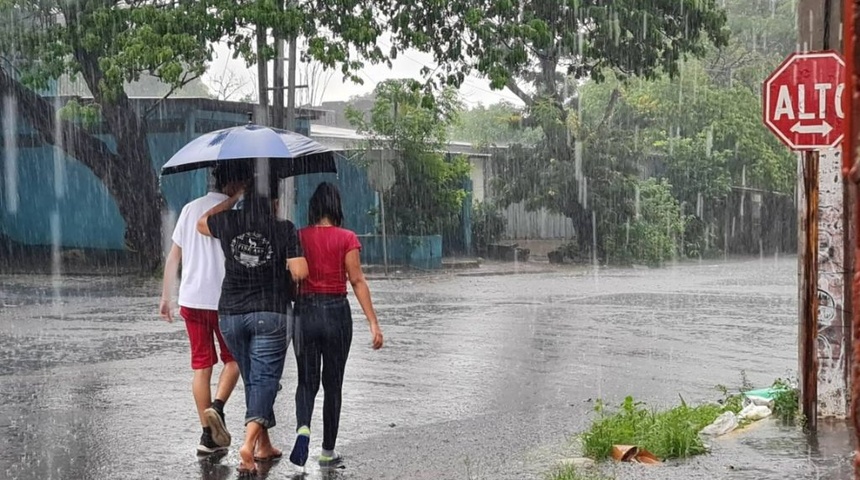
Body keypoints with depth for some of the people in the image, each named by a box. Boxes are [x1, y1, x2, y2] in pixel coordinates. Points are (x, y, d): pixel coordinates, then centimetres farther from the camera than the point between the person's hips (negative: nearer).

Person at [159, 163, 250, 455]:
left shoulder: (190, 209, 9)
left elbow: (173, 257, 10)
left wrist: (166, 296, 16)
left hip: (191, 299, 5)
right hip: (223, 299, -5)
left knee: (201, 365, 9)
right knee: (233, 359, 14)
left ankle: (208, 435, 9)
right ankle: (217, 406, -10)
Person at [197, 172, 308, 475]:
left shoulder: (229, 223, 1)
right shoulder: (285, 230, -8)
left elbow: (201, 224, 22)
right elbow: (300, 272, -12)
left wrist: (232, 198, 23)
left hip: (231, 314, 4)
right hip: (272, 314, -4)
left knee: (252, 379, 16)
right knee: (265, 379, -3)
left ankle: (264, 445, 23)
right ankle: (249, 443, -22)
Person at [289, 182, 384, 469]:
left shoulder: (299, 237, -1)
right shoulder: (346, 239, -6)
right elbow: (357, 281, -9)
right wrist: (373, 323, -8)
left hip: (305, 312, 1)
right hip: (336, 312, -1)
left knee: (306, 380, 12)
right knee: (332, 383, 11)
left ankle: (303, 428, -17)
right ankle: (328, 452, 17)